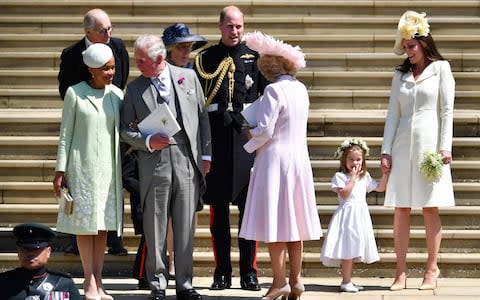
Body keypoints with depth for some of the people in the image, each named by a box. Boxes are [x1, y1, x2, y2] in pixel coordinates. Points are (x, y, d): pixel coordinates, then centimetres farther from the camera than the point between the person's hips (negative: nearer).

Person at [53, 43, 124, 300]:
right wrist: (60, 170, -4)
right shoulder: (75, 93, -4)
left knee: (103, 225, 5)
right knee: (85, 223, -1)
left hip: (109, 167, 4)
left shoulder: (116, 94, 6)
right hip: (82, 166, -4)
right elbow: (65, 134, -2)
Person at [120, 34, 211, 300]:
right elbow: (126, 129, 6)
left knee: (185, 228, 5)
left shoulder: (188, 77, 7)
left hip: (187, 161, 0)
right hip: (154, 163, 0)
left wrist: (205, 154, 7)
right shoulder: (134, 88, 5)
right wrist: (148, 142, -12)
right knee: (155, 229, 3)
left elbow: (203, 117, 11)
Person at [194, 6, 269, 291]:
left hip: (247, 138, 0)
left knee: (249, 206, 0)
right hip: (215, 140, 0)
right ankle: (222, 272, 11)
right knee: (218, 208, 4)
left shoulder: (255, 58, 8)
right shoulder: (205, 59, 9)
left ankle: (249, 272, 6)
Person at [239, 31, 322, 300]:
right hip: (299, 159, 8)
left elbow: (264, 130, -17)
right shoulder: (301, 89, 9)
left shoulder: (274, 90, -15)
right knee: (293, 220, 11)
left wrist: (248, 145, 1)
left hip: (275, 159, -8)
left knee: (274, 221, -2)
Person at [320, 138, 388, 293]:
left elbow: (380, 188, 18)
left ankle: (348, 281, 15)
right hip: (347, 214, -7)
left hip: (360, 215, 7)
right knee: (349, 247, -12)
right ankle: (346, 282, -8)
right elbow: (344, 194, -18)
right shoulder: (340, 176, -6)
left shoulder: (365, 177, 14)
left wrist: (385, 173, 9)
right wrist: (353, 178, -15)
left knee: (353, 249, 9)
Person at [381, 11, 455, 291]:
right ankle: (401, 272, 2)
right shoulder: (401, 74, 14)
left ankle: (432, 269, 6)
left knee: (430, 208, -2)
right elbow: (393, 114, 11)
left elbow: (447, 111, -2)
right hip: (403, 146, 4)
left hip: (429, 144, -3)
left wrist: (445, 147, -10)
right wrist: (386, 150, 3)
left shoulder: (441, 68, 4)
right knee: (401, 209, 0)